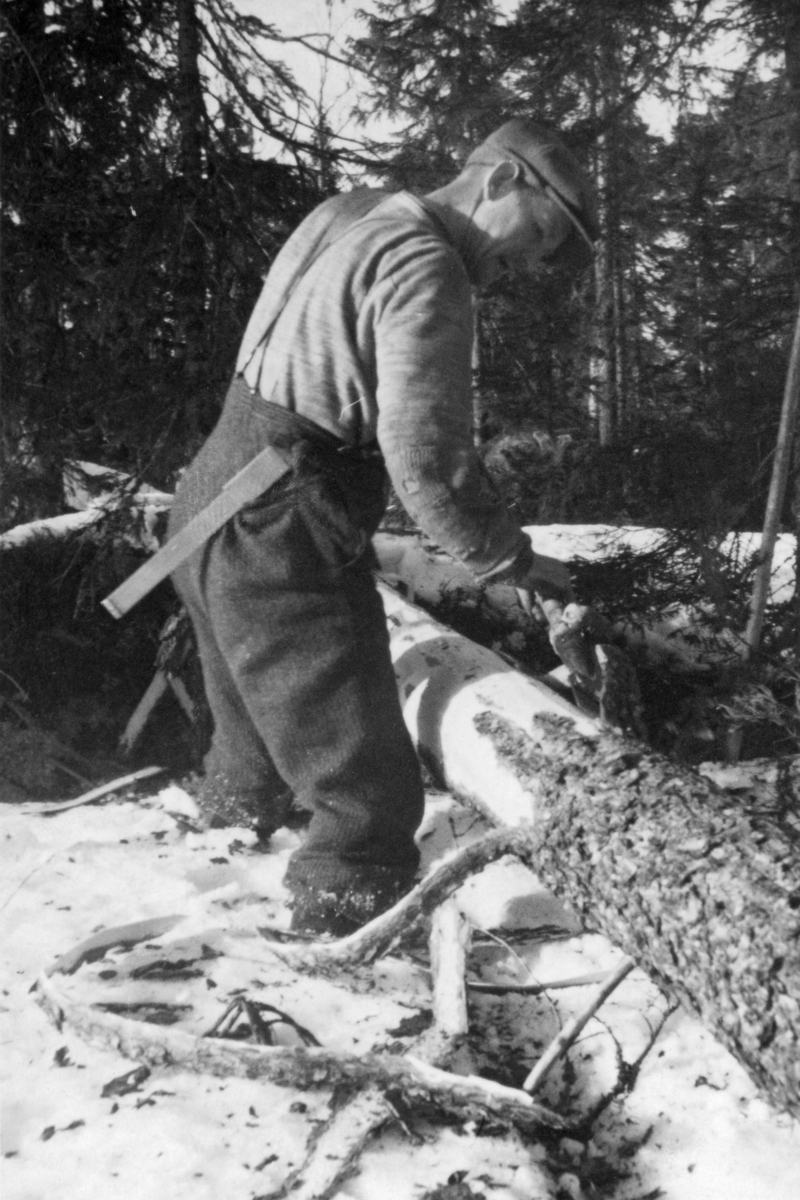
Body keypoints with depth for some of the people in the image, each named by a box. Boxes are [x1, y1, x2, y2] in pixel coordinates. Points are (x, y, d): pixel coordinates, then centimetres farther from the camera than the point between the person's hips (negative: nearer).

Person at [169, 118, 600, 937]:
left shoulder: (343, 215, 12)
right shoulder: (427, 271, -16)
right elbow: (427, 460, -23)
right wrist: (509, 561, -9)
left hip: (213, 502, 10)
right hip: (285, 541, -10)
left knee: (263, 718, 31)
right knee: (369, 793, -3)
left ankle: (234, 820, 52)